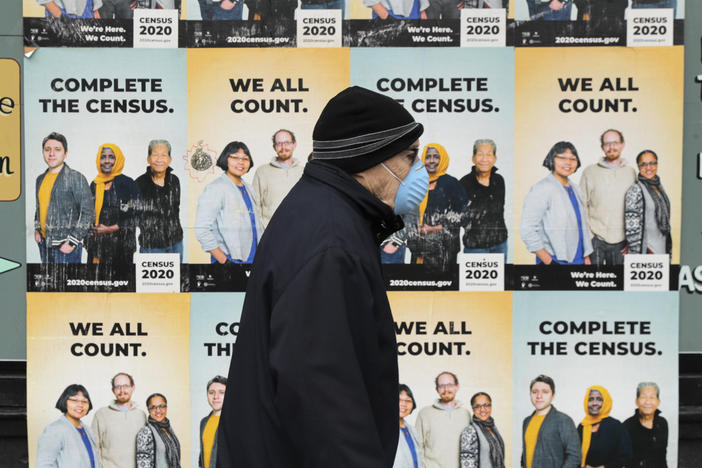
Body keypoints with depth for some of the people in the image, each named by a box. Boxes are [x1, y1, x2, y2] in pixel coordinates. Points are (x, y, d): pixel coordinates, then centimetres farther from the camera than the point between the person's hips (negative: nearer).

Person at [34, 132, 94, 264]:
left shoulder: (76, 178, -8)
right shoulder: (40, 179, 13)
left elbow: (87, 213, -11)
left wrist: (72, 242, -15)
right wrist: (37, 228, 12)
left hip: (66, 247, -7)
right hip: (44, 243, 7)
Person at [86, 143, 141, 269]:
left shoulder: (127, 183, -3)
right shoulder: (94, 184, 13)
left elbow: (134, 215, -8)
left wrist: (110, 229, -11)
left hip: (119, 245, -5)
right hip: (96, 245, 5)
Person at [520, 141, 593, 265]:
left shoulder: (574, 189, 15)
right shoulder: (542, 189, -9)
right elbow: (527, 230, -15)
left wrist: (587, 257, 14)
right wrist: (548, 261, -17)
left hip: (579, 260, 7)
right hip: (556, 261, -7)